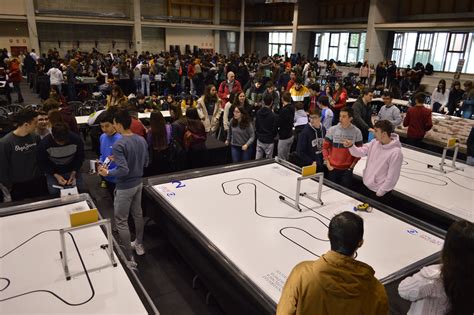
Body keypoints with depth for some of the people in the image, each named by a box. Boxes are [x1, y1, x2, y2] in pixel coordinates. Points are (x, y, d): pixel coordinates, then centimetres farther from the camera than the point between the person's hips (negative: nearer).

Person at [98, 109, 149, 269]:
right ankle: (139, 245, 41)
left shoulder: (118, 145, -24)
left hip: (125, 187, -7)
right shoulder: (142, 140, -2)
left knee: (121, 222, 6)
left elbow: (123, 170, -29)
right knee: (137, 214, 23)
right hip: (138, 183, 7)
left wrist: (107, 173, -12)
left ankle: (129, 259, 13)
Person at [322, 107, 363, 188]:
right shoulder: (332, 130, -2)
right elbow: (325, 147, 3)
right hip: (332, 168, 1)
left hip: (347, 169, -1)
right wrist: (328, 164, -4)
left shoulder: (357, 132, -3)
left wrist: (352, 166, -5)